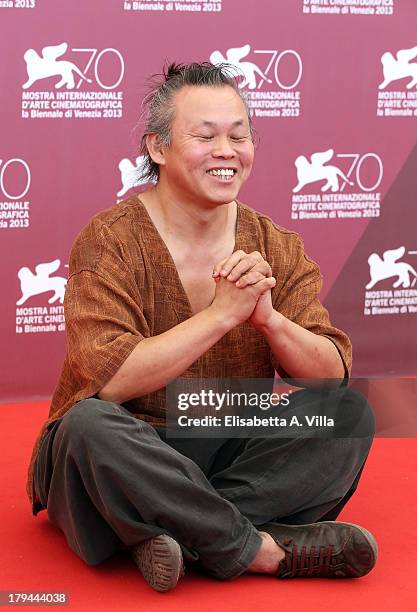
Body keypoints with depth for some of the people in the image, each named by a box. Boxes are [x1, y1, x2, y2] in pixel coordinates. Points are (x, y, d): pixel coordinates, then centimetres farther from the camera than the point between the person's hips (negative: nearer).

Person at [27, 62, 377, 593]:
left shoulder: (276, 247, 2)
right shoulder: (111, 240, -11)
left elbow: (333, 376, -4)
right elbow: (107, 380, -24)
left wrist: (268, 316, -22)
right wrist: (223, 313, -24)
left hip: (230, 457, 4)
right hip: (127, 462, -4)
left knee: (350, 412, -16)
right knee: (89, 423, -35)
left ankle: (185, 530, -27)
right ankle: (268, 549, -24)